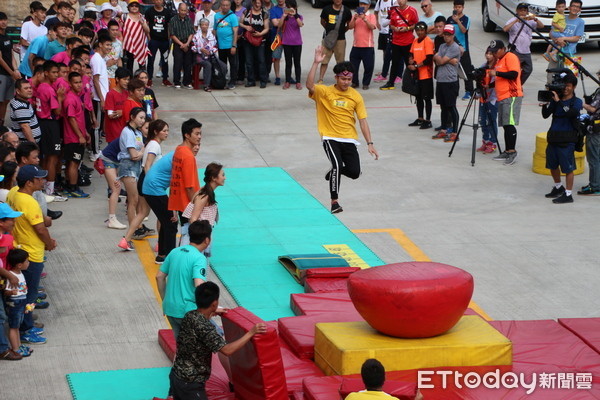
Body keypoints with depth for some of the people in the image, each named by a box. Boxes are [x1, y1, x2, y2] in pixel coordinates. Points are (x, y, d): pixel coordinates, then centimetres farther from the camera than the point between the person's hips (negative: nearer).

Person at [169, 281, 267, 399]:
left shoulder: (189, 316, 1)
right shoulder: (204, 326, -24)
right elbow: (227, 350, -29)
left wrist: (213, 312, 41)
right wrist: (251, 333, -23)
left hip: (177, 375, 8)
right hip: (190, 384, -8)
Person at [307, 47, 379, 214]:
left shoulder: (356, 96, 3)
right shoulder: (325, 92, -3)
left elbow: (363, 121, 2)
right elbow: (309, 85, -24)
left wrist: (370, 144, -5)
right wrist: (316, 63, -31)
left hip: (349, 139, 3)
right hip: (330, 138, -3)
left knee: (354, 172, -8)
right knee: (338, 165, -24)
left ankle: (334, 172, 27)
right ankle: (334, 202, -13)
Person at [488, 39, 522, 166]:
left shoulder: (510, 57, -7)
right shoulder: (499, 60, 22)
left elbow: (514, 74, -20)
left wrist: (497, 73, -18)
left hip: (511, 96, -10)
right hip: (502, 97, 10)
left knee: (509, 124, -14)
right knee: (505, 125, 8)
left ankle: (512, 152, -15)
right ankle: (507, 152, 11)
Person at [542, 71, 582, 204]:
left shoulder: (577, 102, -6)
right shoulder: (556, 98, 7)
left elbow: (570, 113, -26)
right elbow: (545, 115, 2)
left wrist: (558, 101, -26)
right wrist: (546, 102, -12)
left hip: (567, 140, -6)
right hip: (553, 137, 6)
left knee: (568, 167, -2)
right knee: (552, 165, 19)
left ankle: (568, 194, 5)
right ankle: (558, 187, 40)